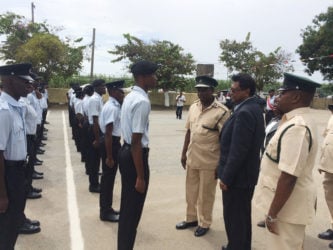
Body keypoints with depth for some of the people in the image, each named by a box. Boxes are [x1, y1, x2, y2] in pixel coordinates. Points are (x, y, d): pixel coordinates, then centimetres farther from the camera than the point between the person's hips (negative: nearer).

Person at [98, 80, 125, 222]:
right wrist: (109, 156, -24)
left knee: (109, 177, 19)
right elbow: (108, 133, -24)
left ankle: (107, 208, 33)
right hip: (110, 143, -10)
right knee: (108, 177, 2)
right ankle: (105, 212, 16)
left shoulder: (115, 106, 10)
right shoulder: (111, 108, -20)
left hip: (114, 143, 10)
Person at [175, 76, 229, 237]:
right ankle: (191, 218, 39)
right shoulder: (193, 107, 4)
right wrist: (184, 153, 11)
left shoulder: (221, 111, -15)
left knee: (205, 195, 11)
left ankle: (204, 223, 30)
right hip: (192, 159, 6)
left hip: (209, 162, -6)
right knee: (191, 192, 19)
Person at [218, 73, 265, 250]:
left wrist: (226, 177, -18)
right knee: (242, 214, 22)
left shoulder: (244, 112, -24)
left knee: (233, 217, 5)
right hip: (247, 173, 10)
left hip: (237, 175, -10)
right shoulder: (253, 108, 8)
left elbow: (238, 151, -26)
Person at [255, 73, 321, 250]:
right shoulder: (297, 121, 7)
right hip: (286, 202, 9)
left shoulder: (296, 128, -26)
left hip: (286, 206, -9)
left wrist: (273, 214, -23)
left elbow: (289, 177, -28)